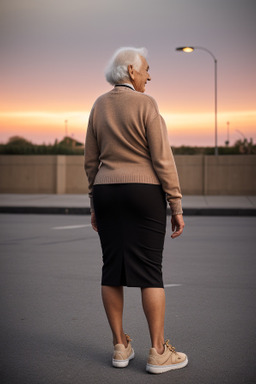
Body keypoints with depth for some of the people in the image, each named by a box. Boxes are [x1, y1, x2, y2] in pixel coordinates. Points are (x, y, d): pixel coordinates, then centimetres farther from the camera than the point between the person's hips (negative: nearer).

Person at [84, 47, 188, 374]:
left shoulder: (99, 106, 8)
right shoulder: (146, 105, -9)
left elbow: (91, 161, 10)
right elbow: (163, 160, -12)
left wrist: (95, 205, 17)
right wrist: (177, 206, -7)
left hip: (107, 193, 6)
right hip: (144, 194, -5)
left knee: (112, 269, 7)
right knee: (150, 272, -2)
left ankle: (120, 347, 13)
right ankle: (158, 353, 3)